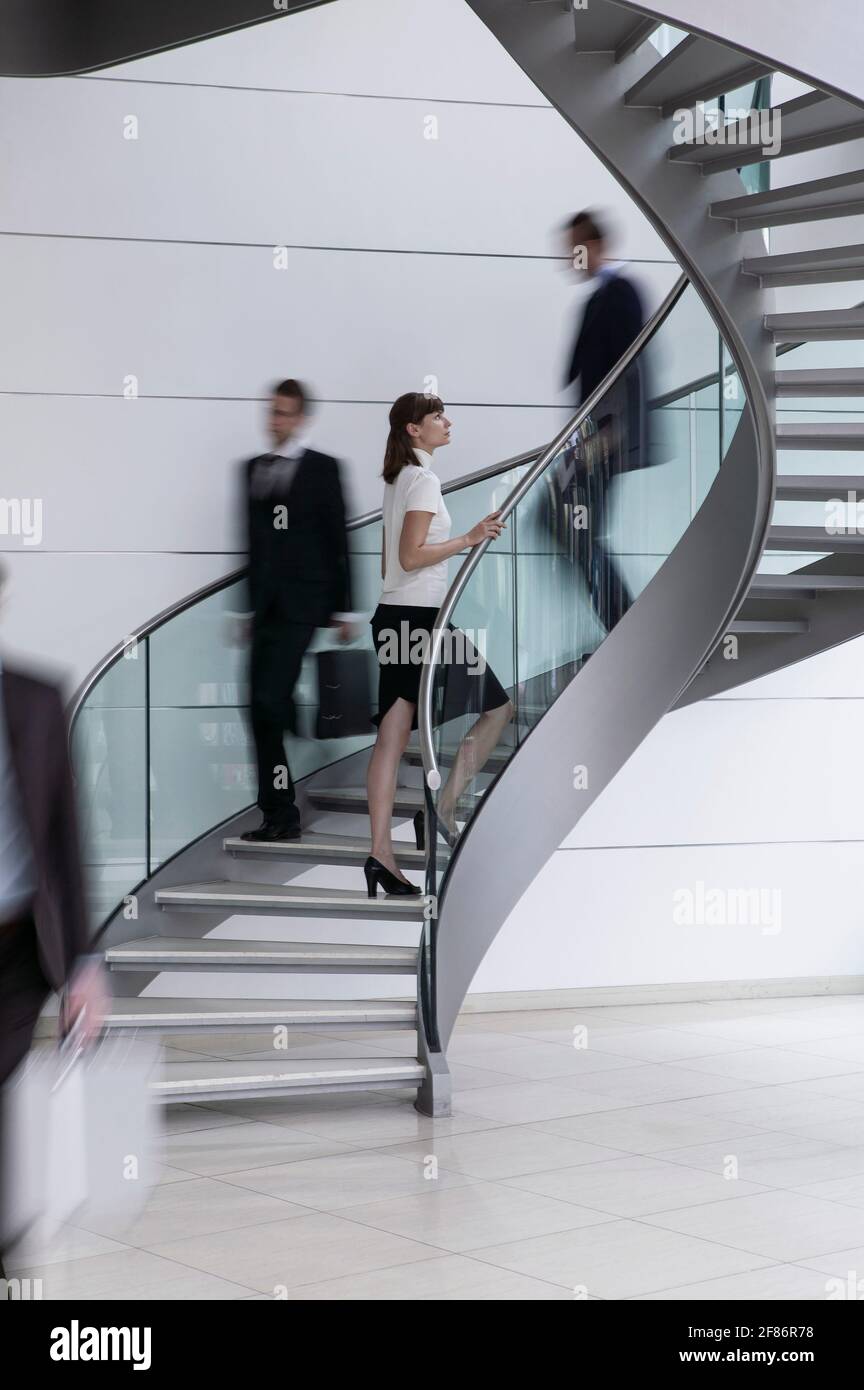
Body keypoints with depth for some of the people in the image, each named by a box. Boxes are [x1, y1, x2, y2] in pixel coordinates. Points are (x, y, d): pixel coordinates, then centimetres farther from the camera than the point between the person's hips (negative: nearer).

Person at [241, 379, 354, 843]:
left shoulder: (322, 469, -1)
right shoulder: (253, 469, 15)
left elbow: (338, 540, -1)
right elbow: (254, 539, 17)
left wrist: (342, 610, -3)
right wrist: (249, 605, 15)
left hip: (300, 604, -6)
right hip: (265, 607, 6)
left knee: (270, 700, -17)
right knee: (264, 709, 4)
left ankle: (278, 812, -4)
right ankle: (281, 815, 12)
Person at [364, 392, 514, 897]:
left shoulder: (397, 479, 19)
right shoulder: (424, 479, -10)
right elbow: (410, 556, -18)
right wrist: (469, 538, -18)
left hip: (394, 616, 9)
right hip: (421, 615, -9)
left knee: (392, 738, 3)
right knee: (499, 707, 3)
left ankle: (382, 853, 0)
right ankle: (444, 810, 1)